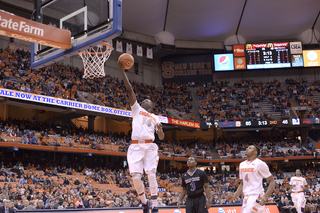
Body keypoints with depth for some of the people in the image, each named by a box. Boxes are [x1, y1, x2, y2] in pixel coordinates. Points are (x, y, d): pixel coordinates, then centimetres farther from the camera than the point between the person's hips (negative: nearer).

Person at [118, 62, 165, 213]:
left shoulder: (155, 118, 21)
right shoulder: (136, 108, 19)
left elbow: (162, 138, 17)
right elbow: (129, 89, 11)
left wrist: (160, 129, -6)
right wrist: (122, 70, 4)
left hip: (150, 146, 0)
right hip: (135, 146, 0)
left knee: (152, 175, -11)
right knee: (135, 176, -10)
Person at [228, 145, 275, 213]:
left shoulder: (260, 164, -7)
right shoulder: (242, 164, 15)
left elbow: (272, 182, -5)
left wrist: (266, 196, -20)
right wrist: (234, 196, 8)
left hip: (256, 197, -8)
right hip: (246, 198, 8)